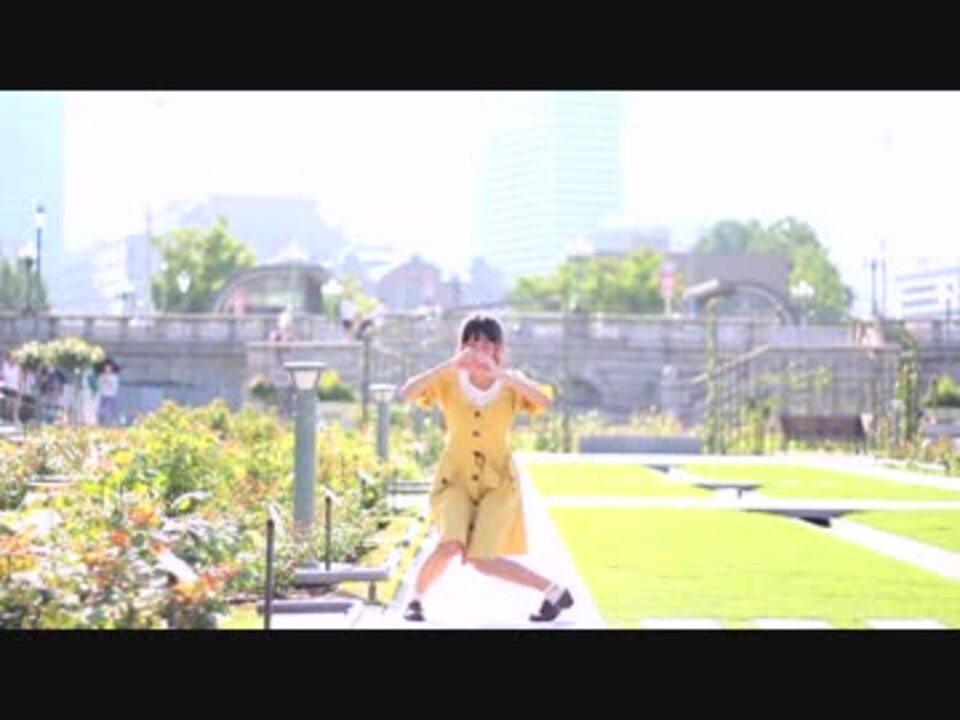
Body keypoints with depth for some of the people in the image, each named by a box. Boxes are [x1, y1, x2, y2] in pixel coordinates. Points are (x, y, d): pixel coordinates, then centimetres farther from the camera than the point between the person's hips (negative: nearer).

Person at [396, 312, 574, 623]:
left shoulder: (510, 383, -8)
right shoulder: (449, 380, -9)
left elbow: (545, 402, -28)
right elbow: (407, 393, -26)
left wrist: (499, 372, -36)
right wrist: (449, 365, -35)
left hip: (497, 481, 0)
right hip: (456, 477, 0)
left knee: (481, 560, -10)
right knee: (450, 545, -23)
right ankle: (416, 598, 5)